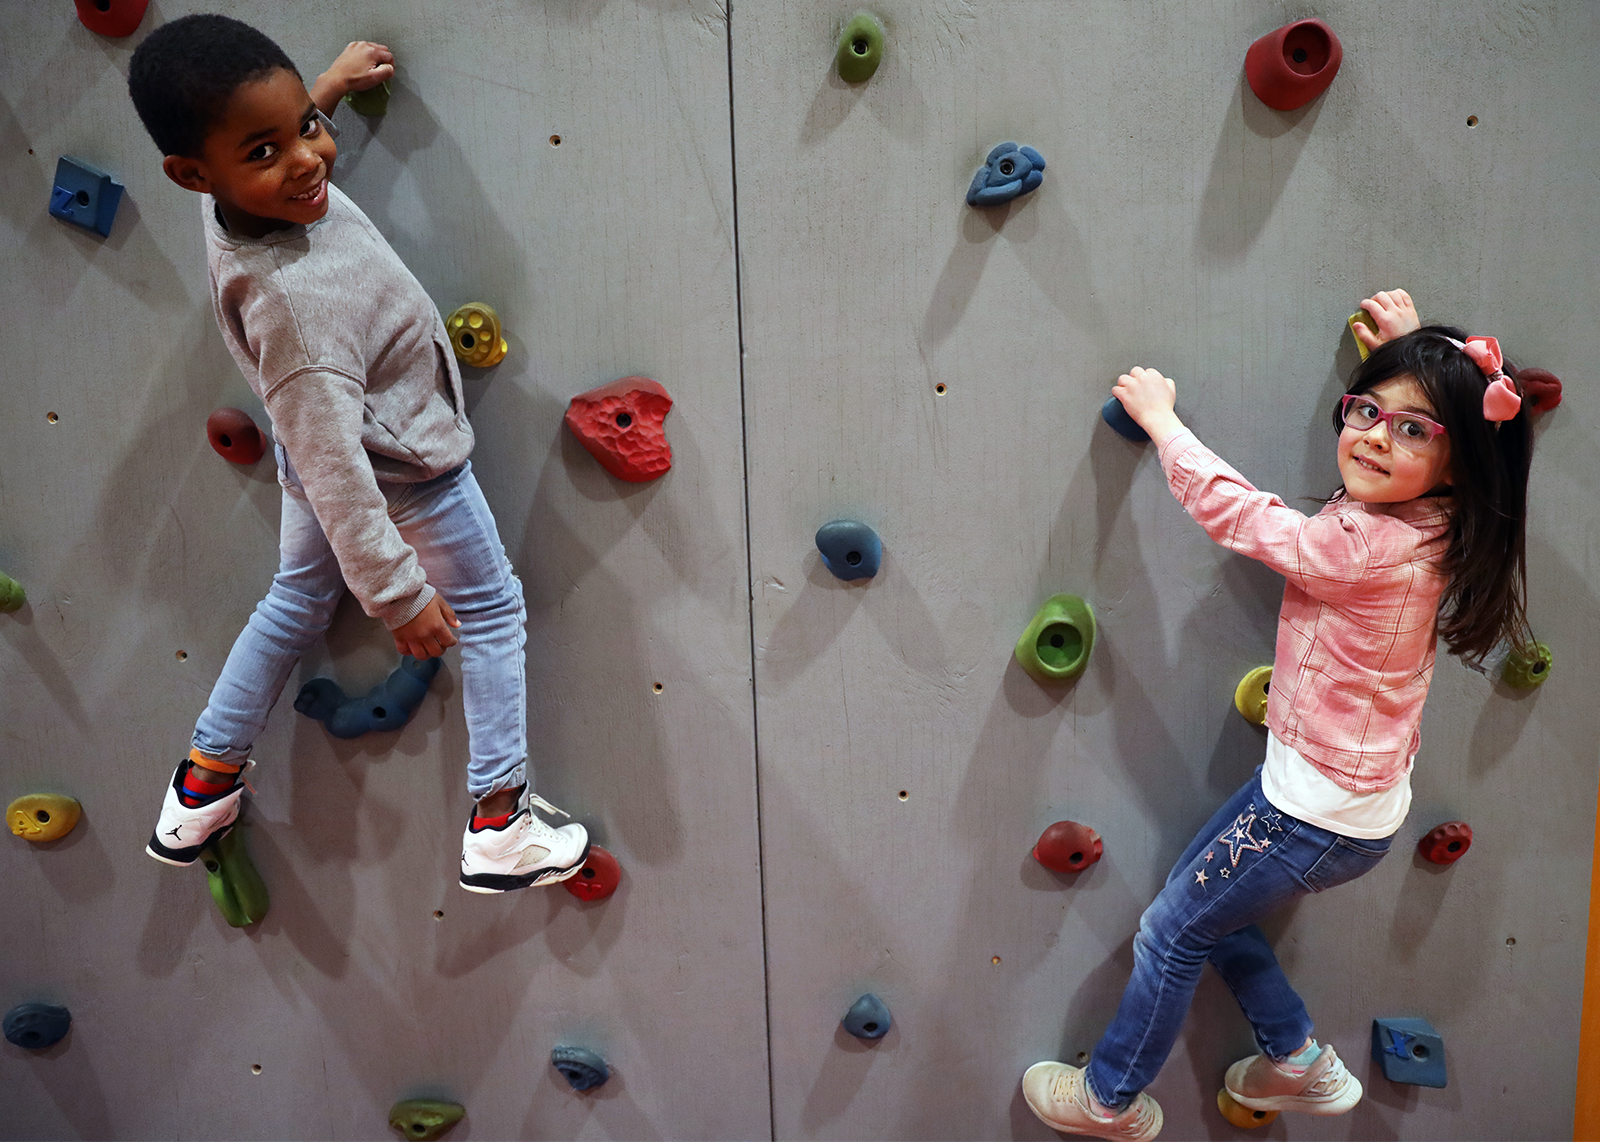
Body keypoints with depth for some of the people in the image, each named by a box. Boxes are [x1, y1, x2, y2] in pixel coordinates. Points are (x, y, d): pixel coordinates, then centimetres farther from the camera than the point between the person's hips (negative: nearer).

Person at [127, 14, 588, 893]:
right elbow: (338, 468, -36)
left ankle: (203, 787, 42)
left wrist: (328, 87, 21)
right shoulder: (292, 302, -42)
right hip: (406, 474, -8)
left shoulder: (243, 194, -16)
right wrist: (398, 592, -28)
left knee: (297, 602, 28)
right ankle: (499, 828, 21)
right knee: (492, 612, 12)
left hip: (313, 456, 9)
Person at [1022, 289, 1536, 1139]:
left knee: (1170, 934, 9)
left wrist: (1159, 416, -7)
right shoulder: (1424, 527, -3)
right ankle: (1300, 1062, 38)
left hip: (1316, 815, -9)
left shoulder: (1367, 547, -30)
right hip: (1358, 795, 9)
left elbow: (1233, 511, -20)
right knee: (1207, 907, 26)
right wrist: (1409, 348, 11)